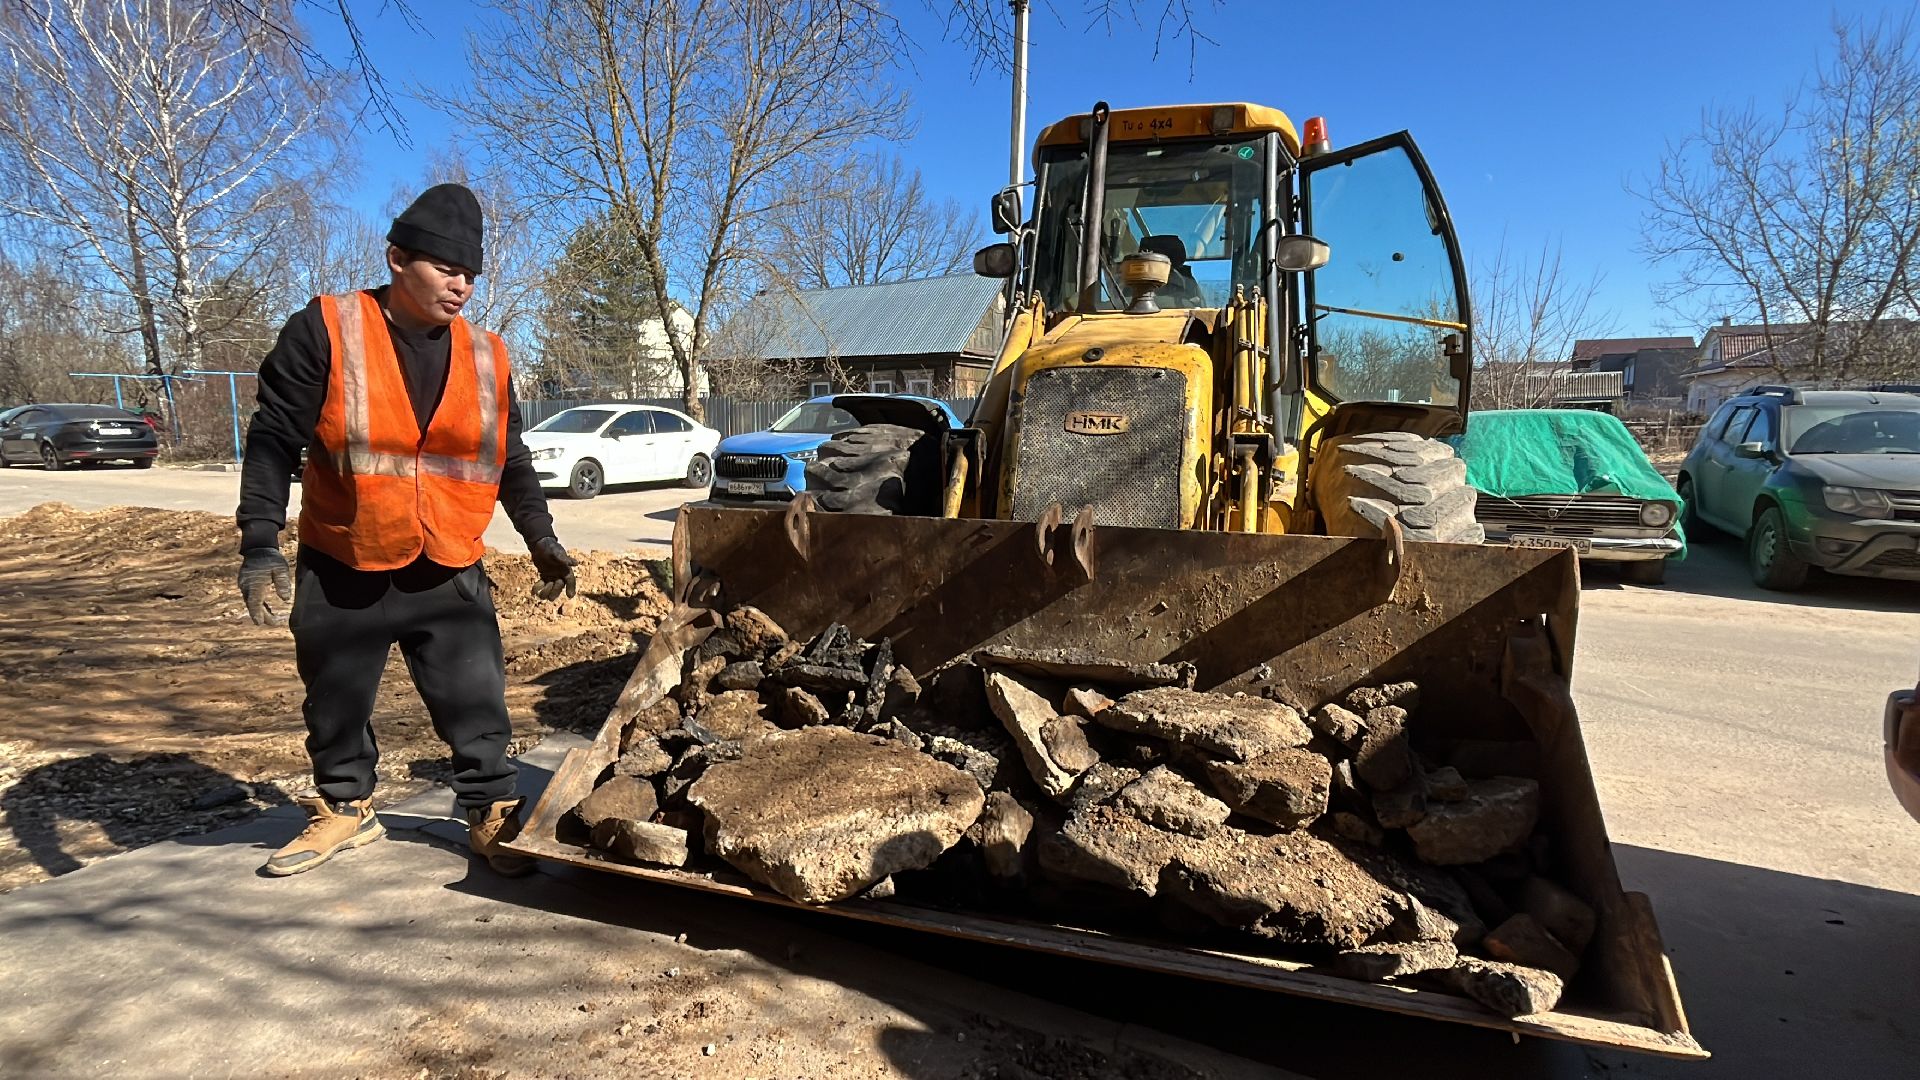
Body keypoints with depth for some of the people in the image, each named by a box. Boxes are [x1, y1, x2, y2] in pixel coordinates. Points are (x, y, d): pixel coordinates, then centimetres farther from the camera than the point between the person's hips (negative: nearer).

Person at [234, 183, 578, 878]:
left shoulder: (485, 356, 3)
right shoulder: (326, 331, -8)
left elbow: (511, 461, 12)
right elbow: (274, 442, -9)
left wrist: (542, 541, 8)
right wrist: (260, 545, -16)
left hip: (450, 576, 2)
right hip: (340, 572, -1)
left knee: (477, 706, 4)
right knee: (336, 704, 15)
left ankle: (491, 810, 20)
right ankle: (345, 806, 36)